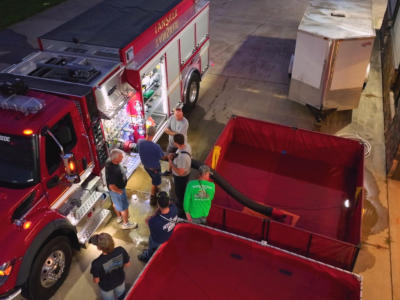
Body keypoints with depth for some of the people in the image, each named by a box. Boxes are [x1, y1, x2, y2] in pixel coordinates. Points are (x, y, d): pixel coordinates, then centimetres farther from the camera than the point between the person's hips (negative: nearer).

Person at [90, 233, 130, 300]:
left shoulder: (97, 264, -42)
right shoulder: (121, 251, -34)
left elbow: (96, 281, -23)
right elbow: (127, 264, -14)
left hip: (106, 286, -2)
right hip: (120, 280, 2)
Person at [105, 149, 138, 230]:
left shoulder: (109, 161, -15)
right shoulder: (113, 171, -42)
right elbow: (112, 186, -35)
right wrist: (120, 192, -20)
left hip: (118, 188, 9)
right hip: (117, 190, -9)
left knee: (115, 203, 31)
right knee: (124, 207, 15)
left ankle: (119, 217, 56)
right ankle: (126, 224, 38)